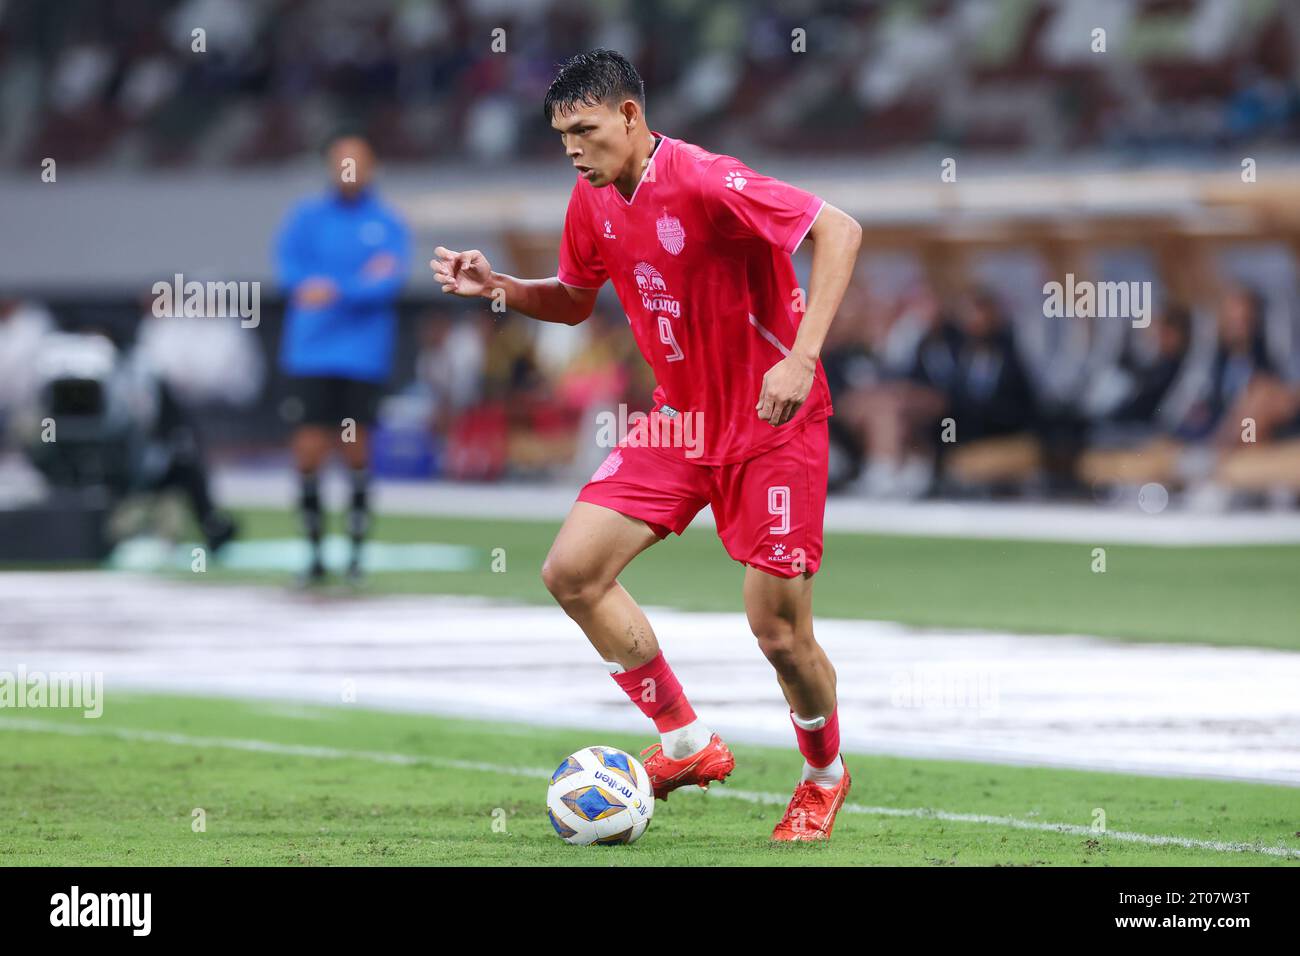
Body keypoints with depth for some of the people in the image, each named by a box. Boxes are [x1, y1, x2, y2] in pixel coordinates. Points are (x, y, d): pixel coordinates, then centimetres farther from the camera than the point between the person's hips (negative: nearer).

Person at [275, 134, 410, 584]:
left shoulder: (388, 224, 4)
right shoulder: (307, 217, 8)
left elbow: (389, 283, -9)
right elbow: (289, 264, -6)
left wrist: (335, 290, -23)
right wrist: (362, 282, -17)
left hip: (362, 356, -1)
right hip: (310, 355, 1)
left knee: (356, 450, -1)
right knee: (309, 450, -4)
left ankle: (357, 551, 10)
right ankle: (314, 553, 7)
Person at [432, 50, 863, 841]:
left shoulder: (703, 183, -23)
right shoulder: (593, 201, 1)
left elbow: (838, 229, -25)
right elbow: (575, 301, 18)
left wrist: (802, 358, -32)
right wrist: (498, 288, -1)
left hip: (772, 424, -7)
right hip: (680, 420, 7)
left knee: (779, 630, -6)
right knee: (572, 570, -4)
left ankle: (826, 779, 24)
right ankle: (688, 744, 10)